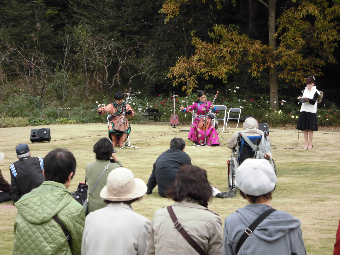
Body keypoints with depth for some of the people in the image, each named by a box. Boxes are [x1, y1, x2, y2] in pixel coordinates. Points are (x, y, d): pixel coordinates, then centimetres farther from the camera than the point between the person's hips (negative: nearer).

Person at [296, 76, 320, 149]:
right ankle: (306, 143, 7)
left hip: (311, 111, -4)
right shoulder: (305, 91, 16)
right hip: (303, 111, 4)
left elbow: (313, 102, -9)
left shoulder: (316, 91, 2)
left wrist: (307, 99, -25)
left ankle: (310, 144, 3)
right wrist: (300, 98, -6)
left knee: (310, 129, -5)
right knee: (304, 128, 1)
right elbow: (303, 100, 15)